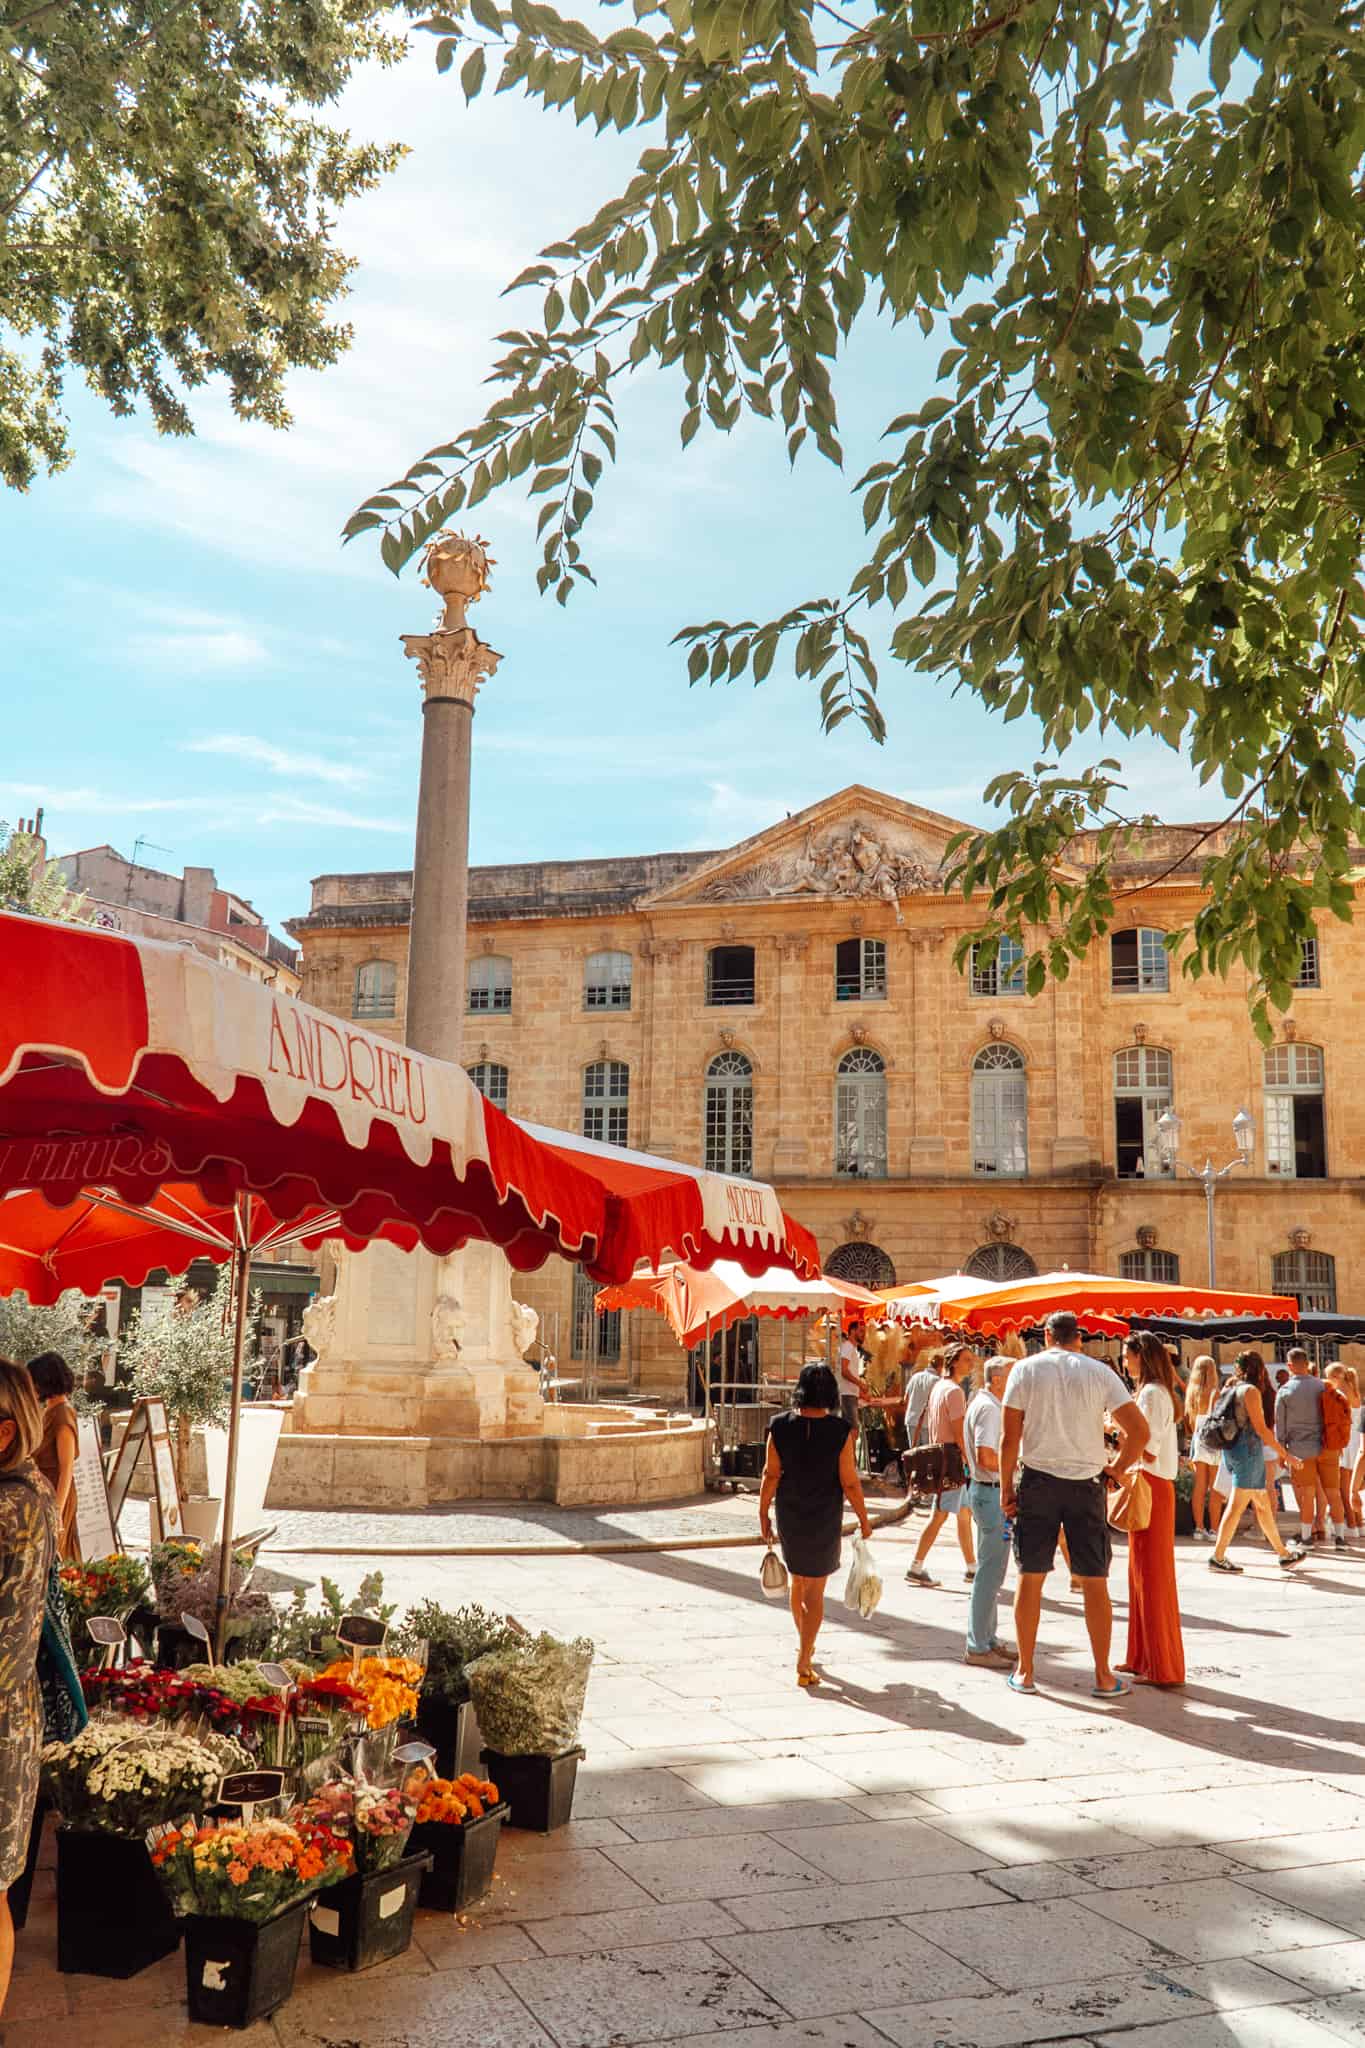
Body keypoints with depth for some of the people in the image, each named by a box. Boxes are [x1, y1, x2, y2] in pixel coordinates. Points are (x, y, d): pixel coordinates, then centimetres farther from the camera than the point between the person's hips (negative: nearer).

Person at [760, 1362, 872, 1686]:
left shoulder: (780, 1427, -10)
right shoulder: (840, 1431, -16)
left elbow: (771, 1475, -6)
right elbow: (850, 1483, -12)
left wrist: (763, 1514, 6)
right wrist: (863, 1520, 1)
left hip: (789, 1516, 3)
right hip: (824, 1520, -3)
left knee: (798, 1580, 24)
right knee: (815, 1591, 8)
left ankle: (804, 1644, 43)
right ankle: (804, 1664, 5)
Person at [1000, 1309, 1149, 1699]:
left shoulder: (1026, 1369, -1)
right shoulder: (1099, 1372, 1)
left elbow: (1010, 1437, -4)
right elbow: (1139, 1430, -6)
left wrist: (1006, 1488, 3)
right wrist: (1117, 1469, 7)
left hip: (1037, 1480, 0)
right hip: (1086, 1482, 0)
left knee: (1030, 1577, 8)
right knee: (1095, 1582, 9)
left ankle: (1024, 1673, 16)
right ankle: (1103, 1677, 15)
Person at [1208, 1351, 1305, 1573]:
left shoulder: (1229, 1390, 13)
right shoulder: (1251, 1390, -11)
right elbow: (1260, 1428, -14)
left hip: (1231, 1450, 9)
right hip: (1249, 1450, -9)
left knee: (1262, 1504, 15)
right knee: (1237, 1505, -7)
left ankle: (1284, 1554, 24)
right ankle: (1218, 1557, -7)